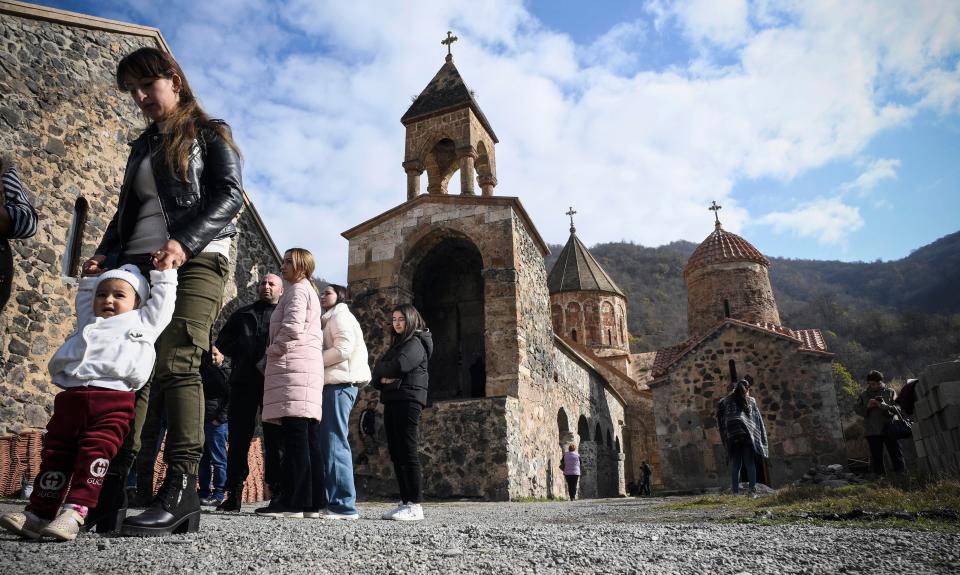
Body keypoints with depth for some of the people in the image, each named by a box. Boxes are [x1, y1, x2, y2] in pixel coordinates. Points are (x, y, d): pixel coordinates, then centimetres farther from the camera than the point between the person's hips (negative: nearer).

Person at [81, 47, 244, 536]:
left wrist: (184, 242, -21)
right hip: (139, 262, 6)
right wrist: (104, 256, 5)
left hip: (196, 259, -6)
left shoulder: (209, 134, 9)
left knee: (176, 361, -19)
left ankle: (182, 485, -22)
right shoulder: (141, 147, 28)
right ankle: (113, 485, -4)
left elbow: (230, 195, -6)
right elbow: (125, 211, 25)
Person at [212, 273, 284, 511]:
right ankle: (234, 494, 6)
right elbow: (222, 343, 16)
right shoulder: (242, 314, 23)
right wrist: (242, 352, -2)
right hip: (243, 381, 3)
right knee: (238, 437, 1)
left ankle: (277, 492, -2)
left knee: (274, 438, -3)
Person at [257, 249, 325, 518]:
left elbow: (292, 327, -15)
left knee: (295, 436, -14)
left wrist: (272, 349, 0)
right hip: (309, 364, 10)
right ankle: (312, 502, 3)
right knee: (309, 437, 3)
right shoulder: (310, 292, 29)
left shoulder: (297, 290, -1)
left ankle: (294, 502, -16)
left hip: (294, 365, -10)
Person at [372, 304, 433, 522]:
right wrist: (383, 379, -5)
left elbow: (399, 365, -19)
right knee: (396, 453, 7)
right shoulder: (396, 344, 26)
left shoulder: (416, 343, -1)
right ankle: (405, 502, 11)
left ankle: (415, 505, -9)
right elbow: (377, 374, 18)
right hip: (391, 400, 9)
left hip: (408, 399, -9)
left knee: (408, 452, -10)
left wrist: (381, 369, 1)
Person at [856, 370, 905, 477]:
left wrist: (883, 406, -21)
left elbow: (897, 409, -6)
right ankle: (879, 478, 13)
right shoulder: (864, 395, 9)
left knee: (897, 455, 4)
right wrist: (867, 407, -11)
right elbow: (858, 411, 8)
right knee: (876, 457, 6)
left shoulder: (890, 392, 4)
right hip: (872, 432, 2)